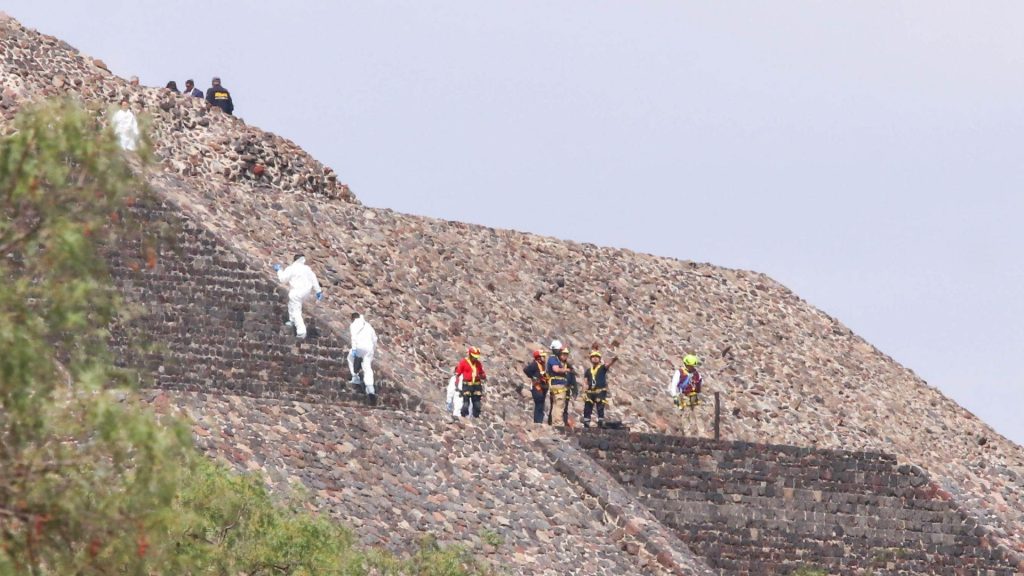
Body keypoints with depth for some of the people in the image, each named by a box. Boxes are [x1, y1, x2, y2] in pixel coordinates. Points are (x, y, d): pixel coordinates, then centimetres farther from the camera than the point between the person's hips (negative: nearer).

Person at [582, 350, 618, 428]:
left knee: (600, 410, -7)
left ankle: (601, 425, -7)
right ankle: (586, 426, 11)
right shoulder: (588, 371, 15)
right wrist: (584, 392, 2)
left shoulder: (602, 368, 4)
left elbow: (608, 364, -17)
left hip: (600, 392, -4)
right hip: (590, 392, 4)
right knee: (587, 410, 4)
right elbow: (586, 383, 14)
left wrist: (613, 360, -39)